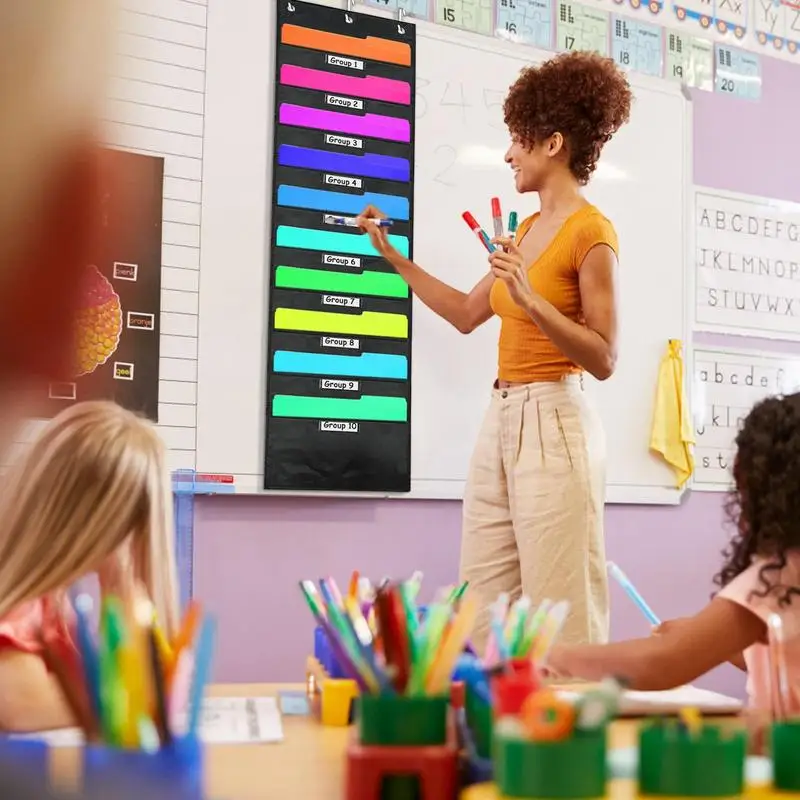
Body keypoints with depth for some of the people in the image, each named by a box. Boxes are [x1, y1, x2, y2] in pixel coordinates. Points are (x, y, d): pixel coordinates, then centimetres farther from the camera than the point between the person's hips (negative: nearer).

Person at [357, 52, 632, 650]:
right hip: (501, 422, 9)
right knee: (482, 615, 10)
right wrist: (391, 254, 24)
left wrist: (530, 300, -24)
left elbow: (604, 360, -13)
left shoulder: (591, 230, -10)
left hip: (554, 426, -9)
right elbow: (466, 314, 23)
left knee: (560, 621, -3)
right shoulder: (528, 228, 15)